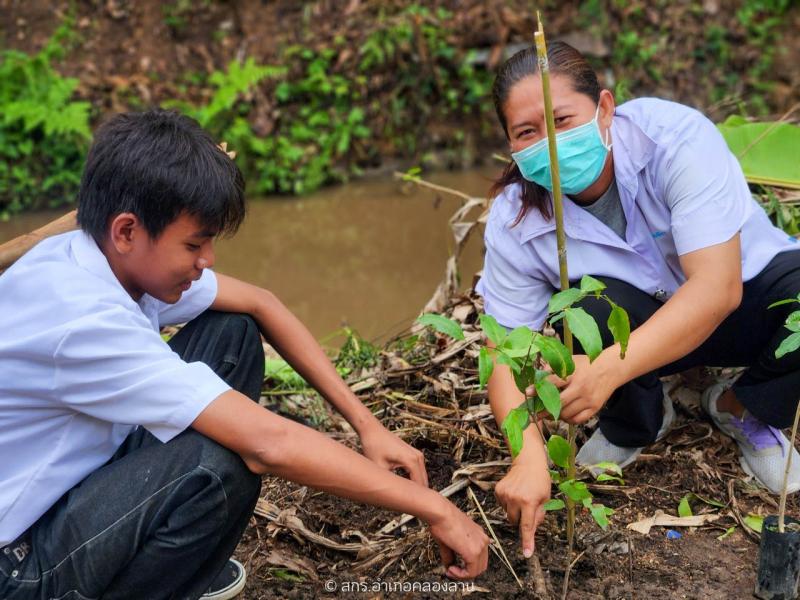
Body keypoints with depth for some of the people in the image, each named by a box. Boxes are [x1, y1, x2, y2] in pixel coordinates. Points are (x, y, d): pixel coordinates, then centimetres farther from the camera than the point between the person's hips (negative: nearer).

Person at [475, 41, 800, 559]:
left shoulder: (677, 137, -30)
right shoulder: (515, 223, -21)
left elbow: (717, 288, -36)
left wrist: (610, 368, -49)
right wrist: (529, 455, -37)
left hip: (750, 293, -1)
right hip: (641, 328, 1)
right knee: (588, 307, -33)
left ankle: (745, 409, -1)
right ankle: (635, 425, 1)